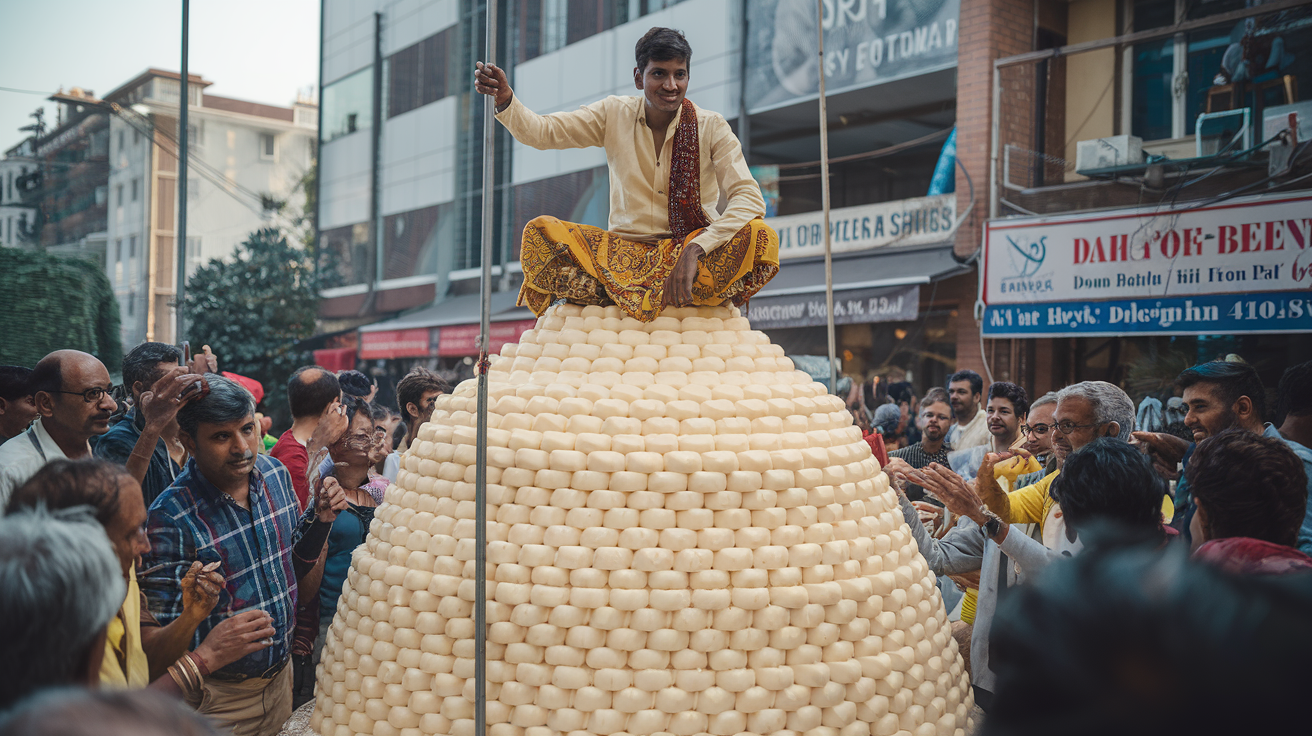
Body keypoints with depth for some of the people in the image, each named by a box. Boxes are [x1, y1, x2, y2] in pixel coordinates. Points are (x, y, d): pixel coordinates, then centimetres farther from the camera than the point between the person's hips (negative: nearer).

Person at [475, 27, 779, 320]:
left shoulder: (711, 126, -4)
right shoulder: (614, 115, 3)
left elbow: (749, 197, -15)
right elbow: (540, 132, -4)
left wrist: (695, 251, -29)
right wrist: (504, 98, -26)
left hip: (692, 247, -1)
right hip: (624, 250, 2)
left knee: (761, 236, -32)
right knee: (539, 232, -23)